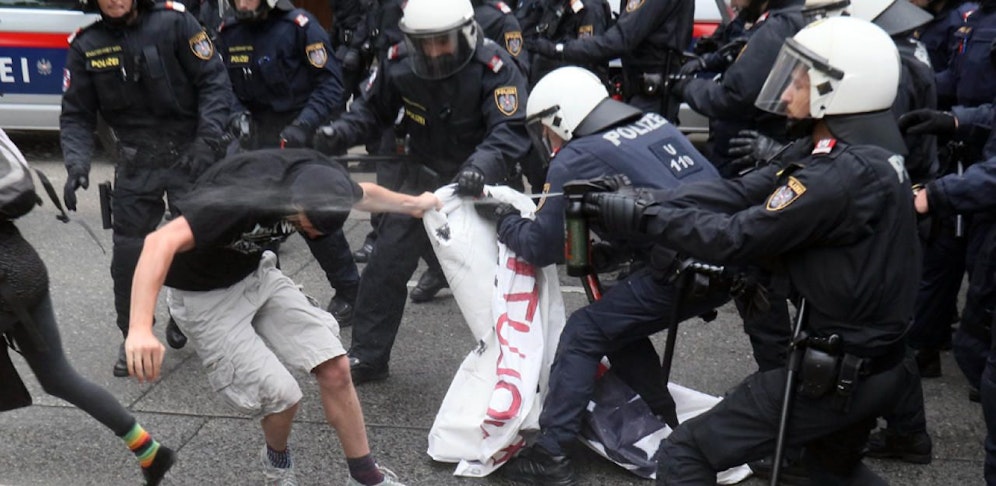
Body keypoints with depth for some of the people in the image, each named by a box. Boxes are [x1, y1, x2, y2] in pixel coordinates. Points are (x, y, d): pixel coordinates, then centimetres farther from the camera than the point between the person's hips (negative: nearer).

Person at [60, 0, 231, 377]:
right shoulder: (86, 46, 1)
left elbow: (214, 82, -7)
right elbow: (76, 115, 4)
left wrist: (207, 141, -18)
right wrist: (77, 163, -13)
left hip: (189, 156, -2)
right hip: (136, 165, 3)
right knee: (129, 253, 4)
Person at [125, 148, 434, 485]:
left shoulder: (318, 178, -16)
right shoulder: (244, 194, -38)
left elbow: (362, 193, 9)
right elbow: (160, 242, -48)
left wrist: (414, 204, 19)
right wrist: (140, 329, -58)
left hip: (256, 274, 6)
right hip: (203, 295, -6)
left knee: (334, 368, -6)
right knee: (281, 395, -13)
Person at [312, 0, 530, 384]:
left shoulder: (494, 67, -23)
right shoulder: (400, 66, -11)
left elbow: (511, 130, -32)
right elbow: (373, 107, 4)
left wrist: (482, 165, -51)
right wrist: (341, 132, -15)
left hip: (477, 185, -3)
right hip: (422, 179, 3)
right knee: (384, 269, 2)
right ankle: (366, 357, 17)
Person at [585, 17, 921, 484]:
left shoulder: (843, 173, -25)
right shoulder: (868, 149, 4)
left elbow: (734, 237, -24)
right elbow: (739, 193, -4)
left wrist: (641, 215, -16)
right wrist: (642, 200, -13)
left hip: (835, 373, -10)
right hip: (879, 365, 10)